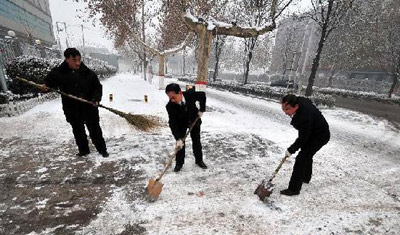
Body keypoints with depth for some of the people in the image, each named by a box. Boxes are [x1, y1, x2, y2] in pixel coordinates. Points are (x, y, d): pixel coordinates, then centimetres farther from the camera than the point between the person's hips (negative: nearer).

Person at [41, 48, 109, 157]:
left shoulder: (89, 73, -7)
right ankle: (83, 150, 32)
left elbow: (98, 88, -1)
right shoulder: (58, 73, -3)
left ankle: (102, 149, 20)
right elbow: (50, 80, 14)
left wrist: (96, 99, -17)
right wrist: (45, 86, -8)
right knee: (78, 130, 15)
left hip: (89, 107, -2)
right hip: (72, 109, 2)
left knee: (95, 129, 6)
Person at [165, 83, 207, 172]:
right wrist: (178, 138, -40)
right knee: (180, 143, -4)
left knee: (196, 141, 10)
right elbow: (173, 123, -31)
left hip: (194, 120, 1)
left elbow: (202, 95, -11)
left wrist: (201, 109, -14)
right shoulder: (170, 106, -33)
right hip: (181, 124, -1)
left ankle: (199, 160, 28)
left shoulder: (191, 94, -33)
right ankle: (179, 163, 15)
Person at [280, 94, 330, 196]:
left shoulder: (305, 117, -41)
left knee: (301, 159, -13)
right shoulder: (299, 101, -17)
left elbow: (303, 138, -31)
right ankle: (306, 178, 48)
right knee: (307, 155, 25)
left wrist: (291, 150, -22)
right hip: (311, 132, 10)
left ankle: (294, 189, -3)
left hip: (320, 137, -10)